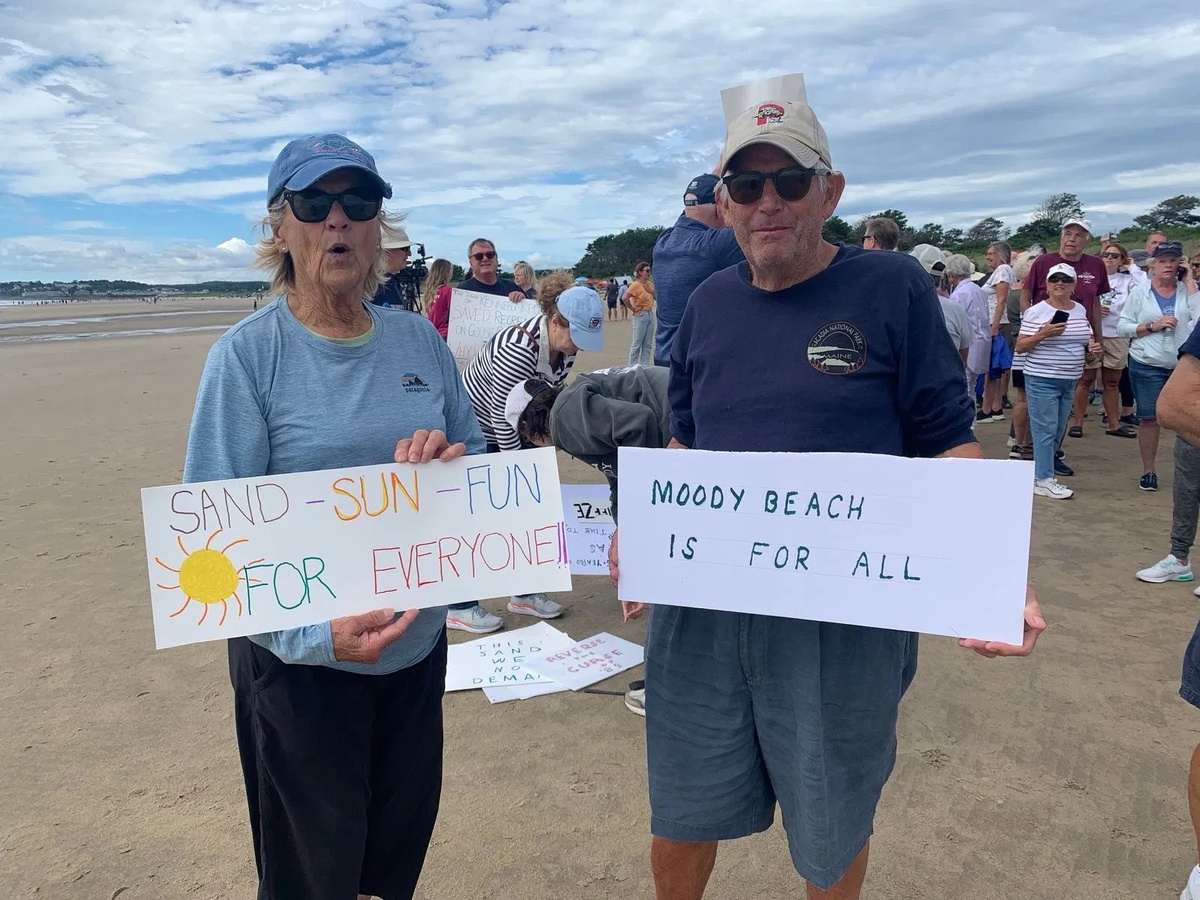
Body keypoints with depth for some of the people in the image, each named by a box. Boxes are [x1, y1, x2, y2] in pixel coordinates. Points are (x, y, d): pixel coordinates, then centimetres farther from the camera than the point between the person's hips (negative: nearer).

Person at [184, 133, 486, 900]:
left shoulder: (420, 339, 0)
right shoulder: (246, 354, -12)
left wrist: (454, 464, -18)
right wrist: (314, 632, -28)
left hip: (421, 647, 4)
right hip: (301, 665, -4)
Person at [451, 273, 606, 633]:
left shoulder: (565, 345, -10)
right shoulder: (518, 350, -34)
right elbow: (502, 416, -27)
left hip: (513, 427, 8)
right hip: (475, 427, -8)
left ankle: (524, 593, 21)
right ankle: (458, 607, 9)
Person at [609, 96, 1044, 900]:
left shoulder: (893, 289, -6)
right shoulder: (709, 303, 6)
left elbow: (948, 447, -6)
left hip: (846, 618, -3)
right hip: (700, 606, 4)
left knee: (831, 835, 18)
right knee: (682, 819, 18)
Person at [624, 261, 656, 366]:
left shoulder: (650, 284, 8)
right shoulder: (636, 285, -13)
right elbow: (625, 298, -22)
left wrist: (652, 291, 2)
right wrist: (633, 309, -14)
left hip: (650, 314, 7)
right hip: (640, 316, -7)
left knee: (648, 344, 10)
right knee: (637, 344, -2)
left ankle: (645, 366, 17)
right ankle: (632, 367, 5)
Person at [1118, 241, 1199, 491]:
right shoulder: (1140, 292, 2)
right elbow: (1122, 327, -1)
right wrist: (1153, 326, -16)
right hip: (1147, 366, -1)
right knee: (1149, 418, 5)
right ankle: (1148, 471, 17)